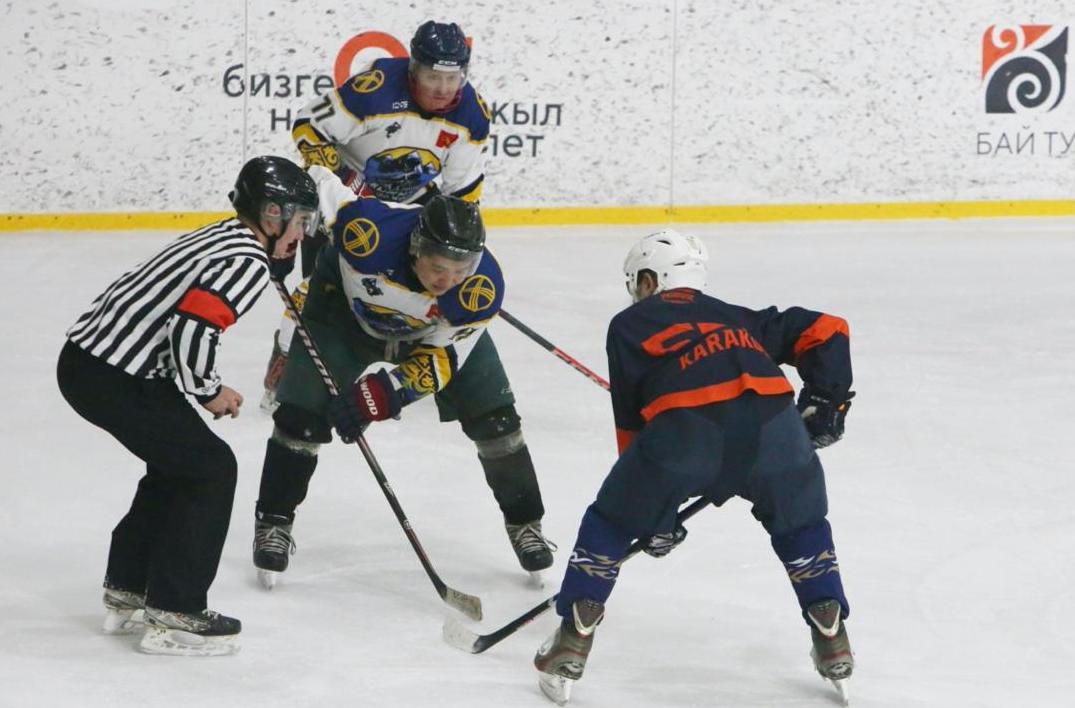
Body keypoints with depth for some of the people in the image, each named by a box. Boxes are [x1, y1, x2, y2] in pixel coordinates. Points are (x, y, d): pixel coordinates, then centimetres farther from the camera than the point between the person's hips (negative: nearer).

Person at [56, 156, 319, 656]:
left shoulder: (222, 238, 17)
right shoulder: (250, 262, -13)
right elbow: (191, 327, -25)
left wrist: (203, 384, 19)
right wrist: (208, 392, -8)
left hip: (88, 356, 10)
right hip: (111, 379, -10)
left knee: (177, 463, 23)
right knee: (210, 466, -3)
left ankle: (127, 594, 30)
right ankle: (173, 615, -2)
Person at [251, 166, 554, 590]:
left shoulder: (482, 288, -36)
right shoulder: (370, 232, -44)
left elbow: (440, 360, -28)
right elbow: (314, 183, -25)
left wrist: (382, 395, -41)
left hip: (431, 332, 1)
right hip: (347, 303, -1)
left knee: (492, 416, -3)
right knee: (304, 411, -9)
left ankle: (524, 523, 17)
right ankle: (273, 523, 9)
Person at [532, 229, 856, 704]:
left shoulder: (630, 324, 29)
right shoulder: (738, 318, 38)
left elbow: (631, 420, 24)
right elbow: (826, 330, 29)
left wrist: (653, 511, 29)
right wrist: (825, 401, 31)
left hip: (684, 426, -3)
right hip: (771, 420, 3)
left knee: (611, 521, 20)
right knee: (800, 525, 30)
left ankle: (572, 640, 15)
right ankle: (832, 642, 21)